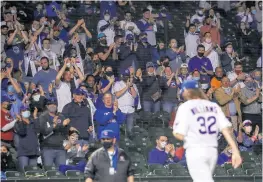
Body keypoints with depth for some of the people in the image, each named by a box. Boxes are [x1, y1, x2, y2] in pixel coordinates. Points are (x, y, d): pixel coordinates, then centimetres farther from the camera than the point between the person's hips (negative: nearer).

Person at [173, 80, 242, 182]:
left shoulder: (185, 107, -4)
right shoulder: (213, 106, 10)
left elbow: (180, 135, -9)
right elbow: (226, 129, 0)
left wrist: (174, 131, 14)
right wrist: (235, 151, -4)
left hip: (195, 151, -6)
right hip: (212, 151, 6)